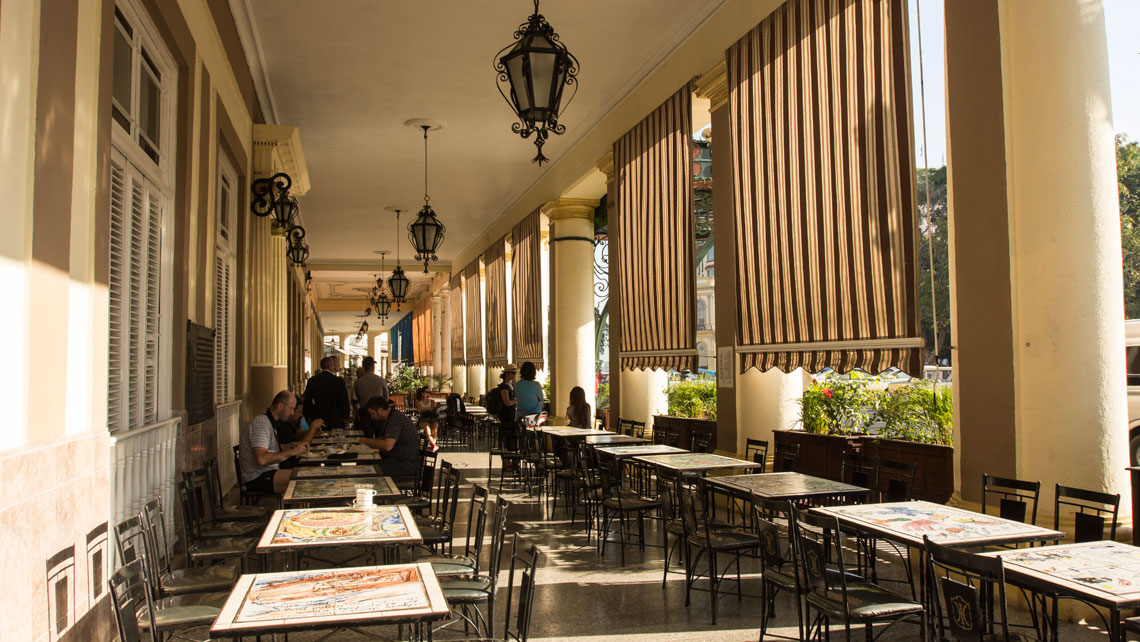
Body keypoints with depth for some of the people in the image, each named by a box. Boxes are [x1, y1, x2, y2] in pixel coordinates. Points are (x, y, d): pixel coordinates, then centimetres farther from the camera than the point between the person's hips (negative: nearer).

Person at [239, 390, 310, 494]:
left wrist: (294, 446, 8)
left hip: (268, 472, 10)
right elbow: (261, 459, -28)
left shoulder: (269, 422, 16)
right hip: (257, 478, -10)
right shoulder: (261, 423, -17)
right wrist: (292, 452, -21)